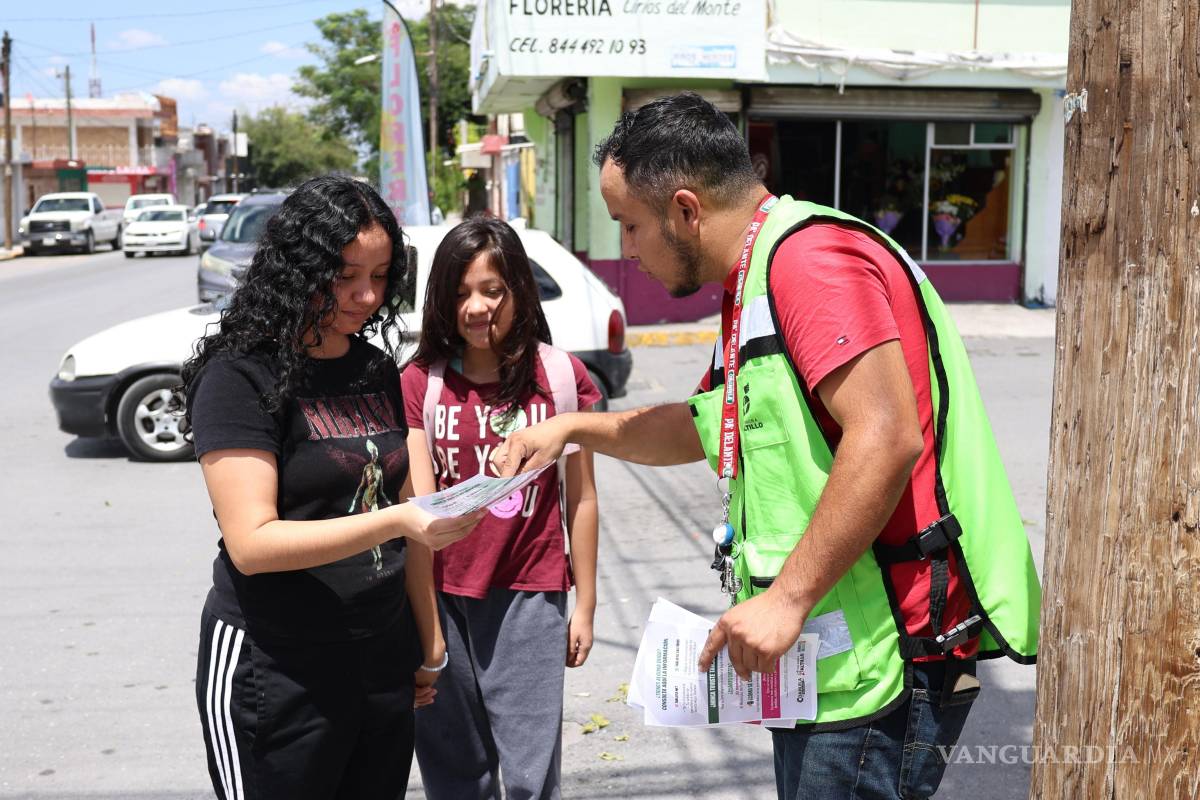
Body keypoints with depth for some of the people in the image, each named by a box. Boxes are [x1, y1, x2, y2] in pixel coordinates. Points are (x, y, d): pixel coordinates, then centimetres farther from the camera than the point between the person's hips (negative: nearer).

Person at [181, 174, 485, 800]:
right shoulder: (240, 375, -12)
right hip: (276, 672, -6)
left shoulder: (377, 371, 8)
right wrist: (396, 521, -30)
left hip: (382, 663, 6)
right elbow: (252, 542, -20)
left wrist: (428, 645, 15)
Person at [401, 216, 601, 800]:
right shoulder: (420, 380, 0)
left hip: (529, 596, -1)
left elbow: (580, 499, 4)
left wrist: (585, 604, 6)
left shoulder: (561, 376, -2)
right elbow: (419, 501, -3)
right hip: (442, 596, 1)